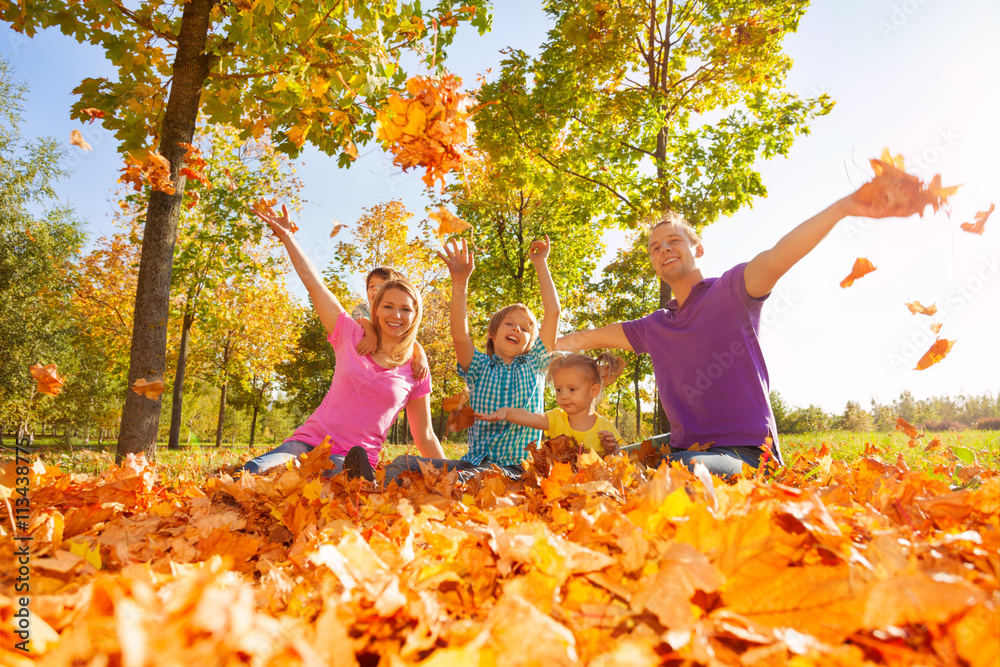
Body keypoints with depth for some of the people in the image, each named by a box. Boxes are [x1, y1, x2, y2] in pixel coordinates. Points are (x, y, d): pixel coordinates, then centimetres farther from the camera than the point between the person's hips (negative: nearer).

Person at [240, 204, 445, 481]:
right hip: (310, 440, 2)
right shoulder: (352, 337, 4)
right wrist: (286, 236, 4)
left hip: (351, 459, -1)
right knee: (252, 471, -30)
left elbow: (425, 438, 9)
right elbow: (313, 281, 6)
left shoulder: (415, 372, 4)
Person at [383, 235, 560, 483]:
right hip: (474, 461, 2)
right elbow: (459, 335, -9)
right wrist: (460, 283, -20)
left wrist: (541, 264, 7)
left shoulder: (534, 366, 13)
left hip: (513, 469, -2)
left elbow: (552, 312, 5)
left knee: (464, 480, -37)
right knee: (405, 465, -23)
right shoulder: (480, 368, 12)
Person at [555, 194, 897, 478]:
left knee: (692, 468, -37)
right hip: (683, 449, 7)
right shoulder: (654, 328, 16)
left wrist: (844, 206, -35)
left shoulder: (729, 292, -2)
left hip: (745, 451, -6)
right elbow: (588, 338, 23)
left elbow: (775, 258, -20)